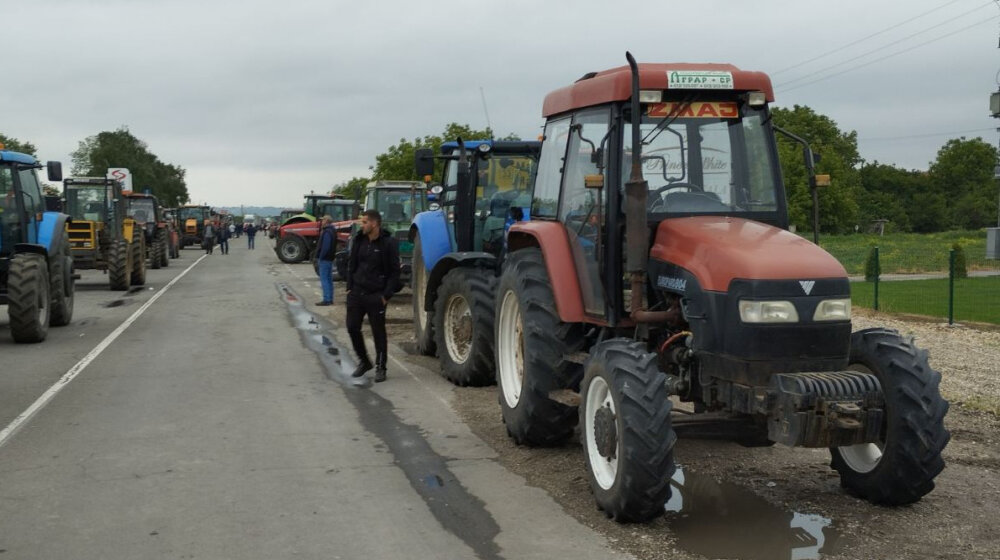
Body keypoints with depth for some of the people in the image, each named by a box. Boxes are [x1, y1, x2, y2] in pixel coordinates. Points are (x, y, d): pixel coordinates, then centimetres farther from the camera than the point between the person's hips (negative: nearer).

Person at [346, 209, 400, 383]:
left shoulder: (388, 243, -9)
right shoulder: (358, 240, 6)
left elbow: (395, 271, -7)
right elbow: (351, 264, 15)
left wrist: (386, 294, -12)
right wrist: (349, 287, 6)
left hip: (376, 295, -5)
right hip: (356, 293, 5)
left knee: (378, 332, 1)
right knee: (352, 328, 4)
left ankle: (380, 367, 14)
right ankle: (363, 362, 23)